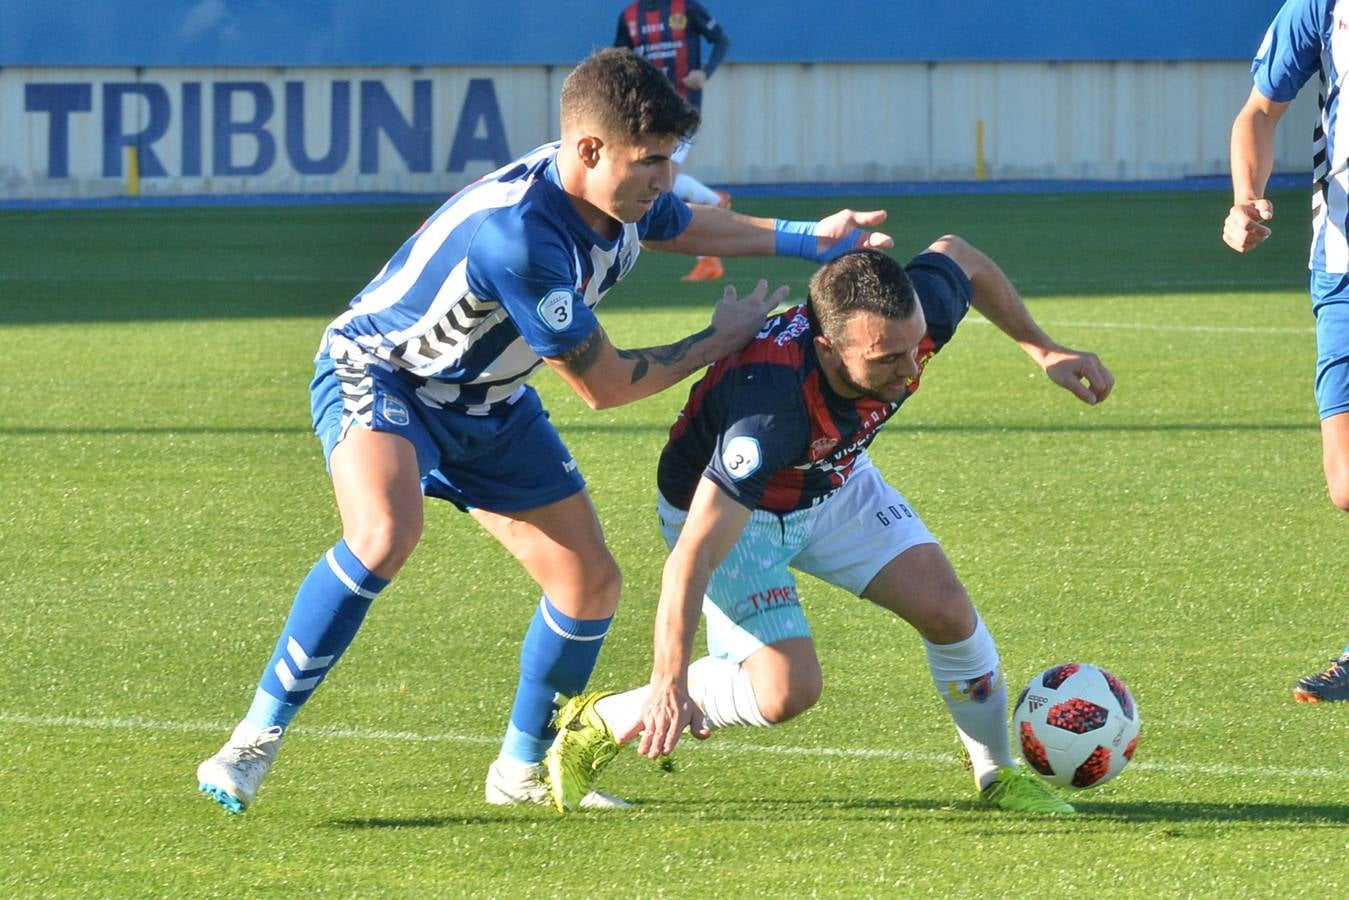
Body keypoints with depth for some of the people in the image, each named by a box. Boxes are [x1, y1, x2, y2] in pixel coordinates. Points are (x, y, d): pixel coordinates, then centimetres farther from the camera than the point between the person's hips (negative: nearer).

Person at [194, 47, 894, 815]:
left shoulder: (622, 198, -11)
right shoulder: (516, 235, -38)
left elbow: (688, 226, 19)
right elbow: (604, 385, -26)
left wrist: (809, 239, 13)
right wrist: (721, 341, -15)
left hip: (488, 403, 9)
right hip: (380, 374, -9)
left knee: (590, 582, 4)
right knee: (386, 534, -37)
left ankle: (523, 770, 26)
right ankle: (257, 739, -29)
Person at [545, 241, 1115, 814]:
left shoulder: (918, 315, -29)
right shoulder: (773, 406, -45)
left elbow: (956, 255, -1)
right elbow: (692, 556, -41)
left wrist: (1042, 349, 2)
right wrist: (669, 686, -40)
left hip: (834, 482, 6)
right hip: (728, 511, -6)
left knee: (947, 611, -6)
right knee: (788, 691, -17)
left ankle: (998, 776, 18)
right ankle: (598, 723, 4)